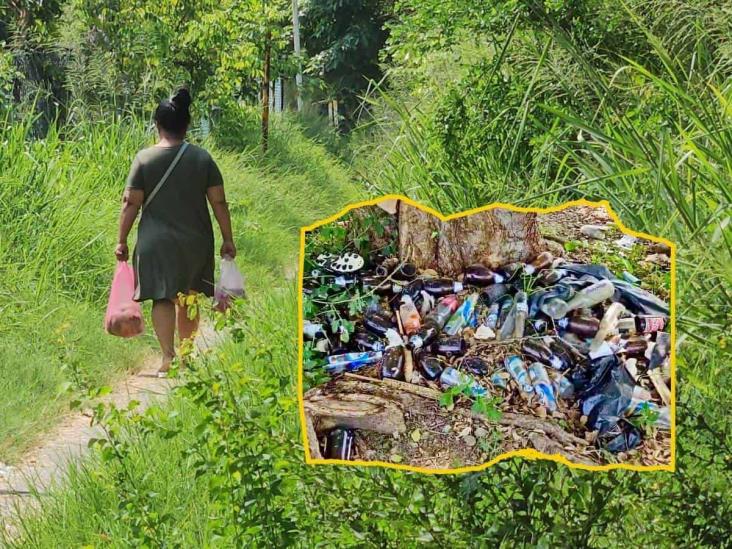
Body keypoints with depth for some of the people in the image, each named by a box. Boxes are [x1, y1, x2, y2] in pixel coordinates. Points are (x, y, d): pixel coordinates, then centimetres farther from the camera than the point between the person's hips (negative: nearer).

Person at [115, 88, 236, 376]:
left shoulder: (145, 158, -5)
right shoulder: (202, 158, -1)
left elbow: (131, 203, -6)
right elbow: (219, 202, -1)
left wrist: (122, 240, 2)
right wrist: (228, 239, 7)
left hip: (157, 243, -2)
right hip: (195, 242, 2)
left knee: (163, 298, 0)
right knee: (188, 299, 16)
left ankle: (168, 356, -15)